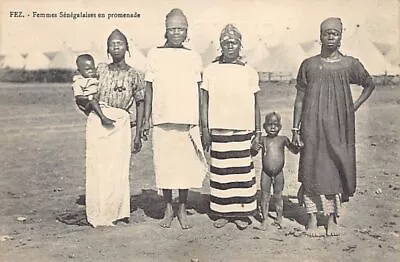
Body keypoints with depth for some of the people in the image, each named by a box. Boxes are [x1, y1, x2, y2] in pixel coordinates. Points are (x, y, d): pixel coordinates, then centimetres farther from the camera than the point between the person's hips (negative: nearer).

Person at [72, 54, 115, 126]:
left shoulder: (96, 78, 20)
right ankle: (103, 118, -50)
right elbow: (78, 97, -9)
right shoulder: (78, 82, 0)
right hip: (87, 106, -8)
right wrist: (90, 97, -21)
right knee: (93, 101, -37)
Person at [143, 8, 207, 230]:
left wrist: (204, 123, 6)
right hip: (162, 120, 0)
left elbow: (199, 92, 9)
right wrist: (146, 119, 4)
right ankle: (168, 209, 20)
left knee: (187, 165, 3)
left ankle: (182, 209, 19)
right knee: (164, 165, 3)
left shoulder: (193, 57, 7)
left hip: (188, 120, 1)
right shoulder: (155, 54, 5)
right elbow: (149, 89, 7)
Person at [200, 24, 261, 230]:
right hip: (218, 130, 0)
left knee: (243, 172, 2)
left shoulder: (249, 72, 6)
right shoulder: (210, 71, 4)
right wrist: (205, 130, 1)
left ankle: (242, 213, 14)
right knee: (220, 172, 3)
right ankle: (222, 213, 16)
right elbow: (204, 103, 6)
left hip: (243, 130, 0)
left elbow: (256, 106, 8)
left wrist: (258, 132, 6)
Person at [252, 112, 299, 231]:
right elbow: (253, 154, -3)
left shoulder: (283, 139, 1)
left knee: (278, 195, 9)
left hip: (279, 173, 0)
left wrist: (295, 143, -17)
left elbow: (295, 151, 4)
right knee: (265, 196, 3)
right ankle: (265, 220, 10)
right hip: (266, 173, 0)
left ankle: (279, 219, 22)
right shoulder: (263, 140, -1)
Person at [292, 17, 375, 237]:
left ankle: (332, 219, 16)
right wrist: (295, 129, 0)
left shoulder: (350, 64, 3)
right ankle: (312, 218, 12)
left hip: (338, 127, 0)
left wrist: (354, 107, 6)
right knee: (312, 169, 1)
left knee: (336, 168, 3)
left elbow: (369, 84, 18)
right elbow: (300, 98, 4)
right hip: (312, 126, 0)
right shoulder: (309, 65, 3)